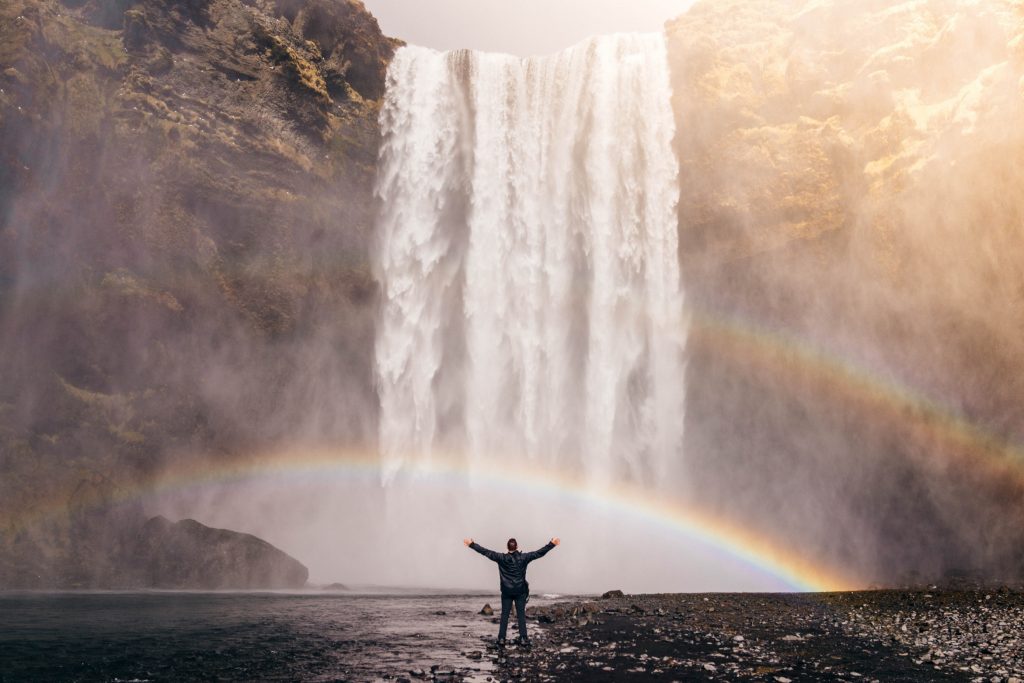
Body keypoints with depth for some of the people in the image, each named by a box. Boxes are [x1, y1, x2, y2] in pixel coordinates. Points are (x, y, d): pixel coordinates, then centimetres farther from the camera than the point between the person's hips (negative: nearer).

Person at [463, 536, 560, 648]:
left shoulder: (502, 558, -9)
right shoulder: (523, 557, -9)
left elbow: (486, 552, -8)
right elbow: (539, 553, -7)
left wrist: (471, 544, -3)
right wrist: (552, 544, -2)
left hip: (506, 591, 0)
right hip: (520, 591, 0)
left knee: (504, 615, 7)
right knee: (521, 615, 7)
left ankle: (501, 639, 7)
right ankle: (523, 639, 6)